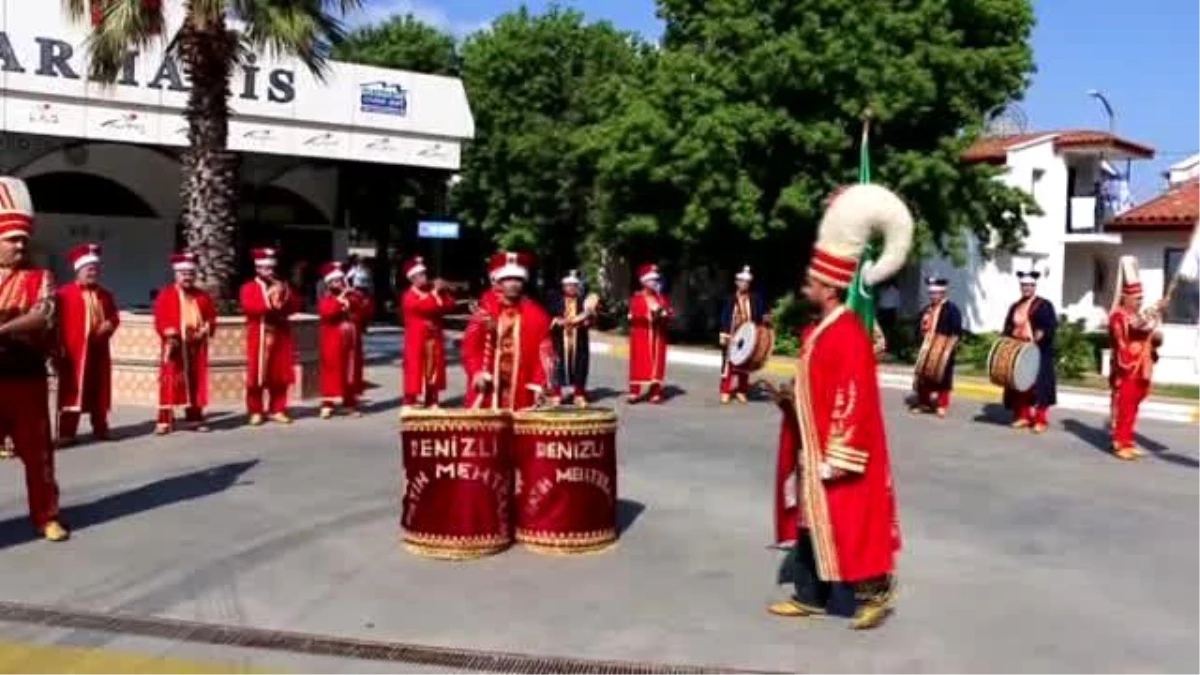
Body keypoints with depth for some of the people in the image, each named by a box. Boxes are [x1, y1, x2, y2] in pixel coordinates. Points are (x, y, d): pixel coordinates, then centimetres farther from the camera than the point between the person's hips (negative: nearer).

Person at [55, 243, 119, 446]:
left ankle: (100, 428, 19)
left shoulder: (105, 295, 15)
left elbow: (114, 317, 21)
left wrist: (109, 325, -3)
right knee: (72, 392, -4)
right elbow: (58, 323, -9)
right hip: (74, 352, -5)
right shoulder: (65, 294, -4)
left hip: (99, 351, 6)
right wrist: (59, 348, -15)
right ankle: (67, 433, 0)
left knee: (99, 391, 10)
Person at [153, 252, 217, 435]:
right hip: (175, 346, -4)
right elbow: (160, 319, -6)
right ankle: (165, 421, -1)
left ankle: (194, 418, 17)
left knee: (196, 383, 8)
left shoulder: (203, 296, 13)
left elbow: (211, 318, 11)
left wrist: (206, 330, -8)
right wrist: (169, 334, -20)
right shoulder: (165, 295, 1)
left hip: (196, 347, 4)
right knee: (170, 383, -5)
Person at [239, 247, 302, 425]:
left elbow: (295, 306, 9)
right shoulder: (249, 287, 3)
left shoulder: (282, 286, 17)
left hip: (280, 337, 4)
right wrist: (269, 300, -20)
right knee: (257, 375, -3)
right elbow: (248, 307, -15)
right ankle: (255, 412, 4)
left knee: (280, 375, 5)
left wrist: (286, 295, -8)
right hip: (259, 338, -4)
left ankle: (277, 410, 13)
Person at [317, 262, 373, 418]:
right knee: (333, 370, -5)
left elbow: (368, 310, 10)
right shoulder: (327, 298, 0)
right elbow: (326, 312, -21)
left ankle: (351, 403, 15)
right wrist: (341, 298, -20)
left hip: (352, 341, 4)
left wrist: (361, 299, -7)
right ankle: (328, 403, -3)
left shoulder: (353, 297, 11)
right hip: (334, 342, -4)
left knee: (353, 370, 7)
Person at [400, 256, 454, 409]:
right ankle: (412, 400, 1)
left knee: (433, 368, 9)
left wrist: (443, 292, -5)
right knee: (416, 368, -4)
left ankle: (431, 400, 17)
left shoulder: (431, 293, 13)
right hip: (418, 339, -6)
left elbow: (450, 306, 7)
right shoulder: (409, 296, -7)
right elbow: (426, 306, -25)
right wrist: (435, 292, -17)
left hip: (434, 338, 7)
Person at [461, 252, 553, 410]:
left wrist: (538, 384, -5)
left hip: (521, 395, 0)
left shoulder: (536, 314, 5)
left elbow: (544, 352, 3)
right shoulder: (484, 312, 6)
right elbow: (470, 346, 4)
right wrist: (477, 373, -11)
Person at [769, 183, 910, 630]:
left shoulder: (848, 334, -20)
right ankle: (812, 595, 24)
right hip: (811, 448, 10)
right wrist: (791, 396, 5)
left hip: (837, 452, -10)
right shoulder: (816, 330, 10)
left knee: (849, 521, 1)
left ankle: (875, 592, 17)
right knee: (810, 519, 14)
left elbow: (853, 400, -23)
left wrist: (837, 456, -22)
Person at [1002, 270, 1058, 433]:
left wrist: (1042, 333, -26)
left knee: (1039, 385, -6)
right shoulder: (1015, 307, 18)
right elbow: (1008, 328, 20)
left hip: (1038, 352, -5)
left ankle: (1041, 420, -4)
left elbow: (1052, 325, -10)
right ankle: (1023, 416, 14)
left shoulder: (1044, 305, 0)